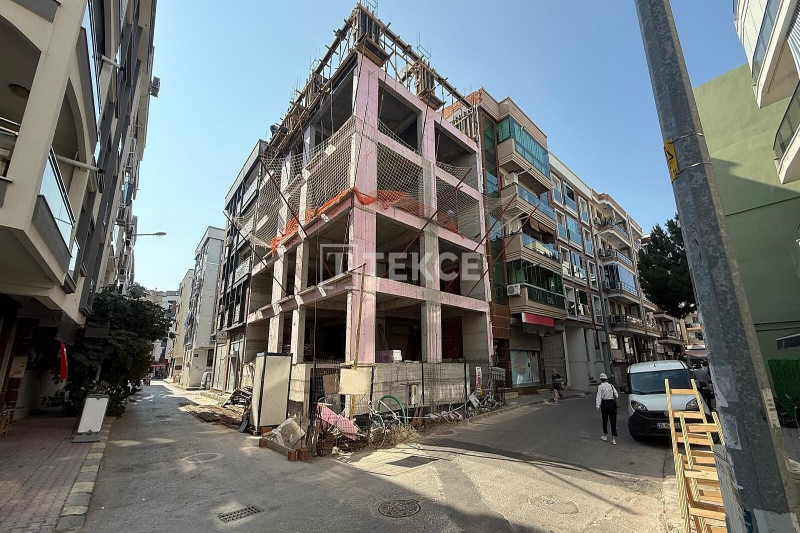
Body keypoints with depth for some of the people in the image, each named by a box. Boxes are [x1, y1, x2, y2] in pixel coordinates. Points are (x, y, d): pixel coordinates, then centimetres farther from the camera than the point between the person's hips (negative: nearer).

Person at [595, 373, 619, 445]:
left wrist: (598, 406, -15)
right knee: (613, 421, 4)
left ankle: (605, 436, 26)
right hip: (612, 404, 3)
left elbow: (599, 396, -13)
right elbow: (616, 395, 3)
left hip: (605, 404, -3)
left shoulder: (600, 386, -5)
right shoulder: (611, 385, 6)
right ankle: (613, 439, 0)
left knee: (605, 420, 14)